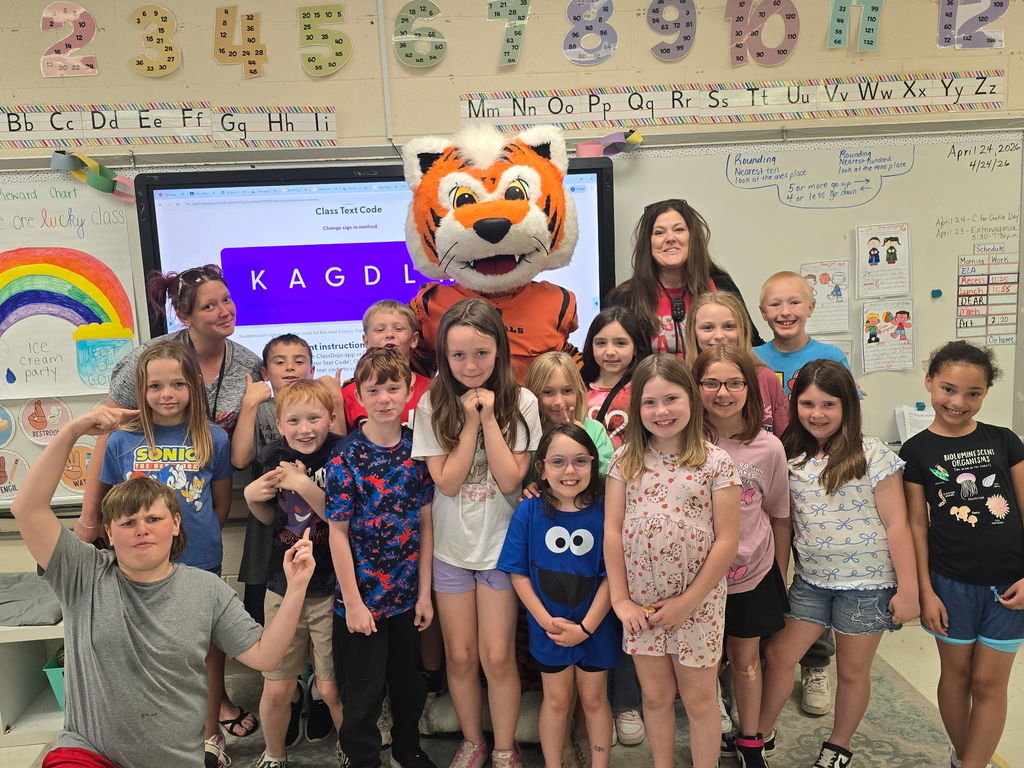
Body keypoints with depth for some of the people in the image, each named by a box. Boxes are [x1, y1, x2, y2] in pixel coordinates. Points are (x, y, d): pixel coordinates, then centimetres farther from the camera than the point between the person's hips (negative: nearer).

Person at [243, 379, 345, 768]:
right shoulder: (275, 457, 1)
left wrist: (303, 484, -27)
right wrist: (252, 496, -6)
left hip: (331, 591, -4)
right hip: (282, 588, 4)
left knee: (332, 689, 6)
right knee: (276, 689, 13)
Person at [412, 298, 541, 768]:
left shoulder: (520, 403, -9)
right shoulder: (433, 406, -7)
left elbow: (509, 480, -15)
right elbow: (447, 482, -12)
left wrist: (489, 417, -20)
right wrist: (470, 421, -18)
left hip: (501, 545, -1)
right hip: (450, 546, 1)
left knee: (497, 657, 3)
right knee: (460, 656, 12)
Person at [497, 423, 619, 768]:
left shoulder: (603, 513, -15)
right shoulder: (528, 512, -13)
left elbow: (611, 577, -12)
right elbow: (519, 573, -8)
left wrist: (585, 627, -15)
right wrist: (546, 620, -14)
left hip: (595, 628, 0)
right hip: (548, 628, 0)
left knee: (594, 699, 19)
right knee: (556, 700, 18)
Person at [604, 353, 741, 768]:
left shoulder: (716, 462, -9)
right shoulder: (624, 460, -2)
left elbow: (726, 541, -10)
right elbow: (612, 531, -2)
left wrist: (688, 601, -11)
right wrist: (620, 598, -5)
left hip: (698, 601, -2)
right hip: (641, 600, 2)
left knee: (699, 699, 12)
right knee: (656, 697, 16)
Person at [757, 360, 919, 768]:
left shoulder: (873, 455, -12)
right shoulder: (792, 458, 1)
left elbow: (896, 525, -12)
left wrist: (907, 588, -13)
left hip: (867, 583, -4)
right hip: (811, 579, 4)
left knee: (852, 670, 12)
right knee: (778, 655, 9)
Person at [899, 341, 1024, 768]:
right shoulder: (916, 451, -6)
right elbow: (917, 524, -3)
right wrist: (925, 591, -5)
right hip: (950, 583, -1)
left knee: (988, 682, 9)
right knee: (956, 672, 16)